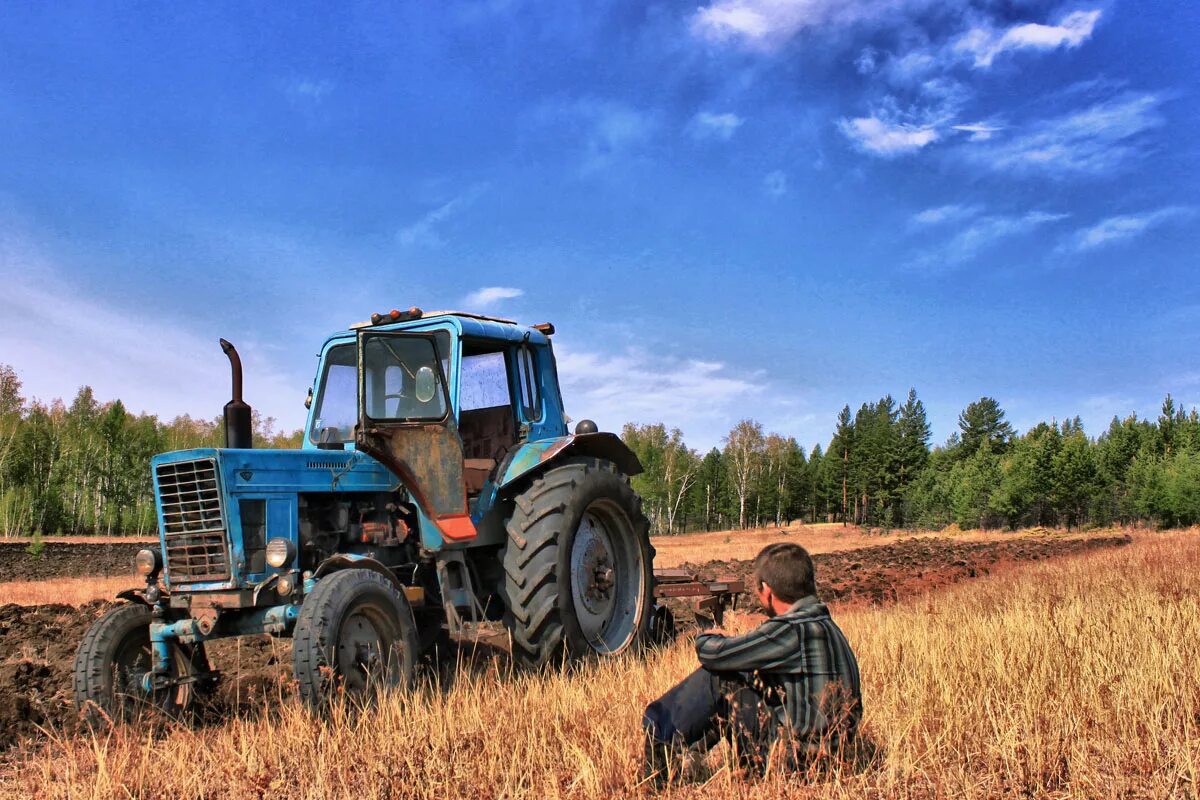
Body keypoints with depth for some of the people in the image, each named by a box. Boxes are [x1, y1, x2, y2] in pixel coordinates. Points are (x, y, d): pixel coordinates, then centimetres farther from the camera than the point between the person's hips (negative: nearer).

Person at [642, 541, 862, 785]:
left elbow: (714, 654, -20)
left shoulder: (794, 632, -23)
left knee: (714, 679, -9)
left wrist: (706, 638, 3)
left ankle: (660, 754, 4)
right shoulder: (821, 624, 6)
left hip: (793, 755, -10)